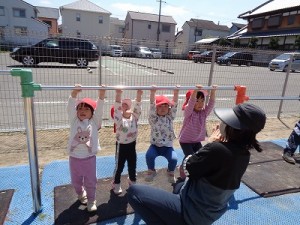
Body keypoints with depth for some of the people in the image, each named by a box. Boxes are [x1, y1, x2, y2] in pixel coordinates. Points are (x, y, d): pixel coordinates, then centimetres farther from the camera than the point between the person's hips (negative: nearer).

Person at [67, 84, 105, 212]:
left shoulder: (94, 121, -4)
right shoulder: (74, 121, -2)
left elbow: (99, 108, -15)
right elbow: (70, 107, -15)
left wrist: (101, 95, -28)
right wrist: (74, 93, -29)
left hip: (89, 157, -1)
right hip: (74, 157, 2)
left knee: (90, 181, 11)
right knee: (76, 181, 20)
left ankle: (91, 200, 32)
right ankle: (81, 194, 49)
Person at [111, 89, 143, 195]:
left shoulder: (134, 117, -3)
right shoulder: (119, 119, -14)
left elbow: (137, 107, -14)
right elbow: (117, 107, -28)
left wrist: (139, 95, -25)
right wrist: (118, 95, -39)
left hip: (132, 145, 4)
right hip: (121, 145, -4)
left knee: (132, 165, 18)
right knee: (119, 166, 10)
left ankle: (132, 182, 40)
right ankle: (116, 184, 30)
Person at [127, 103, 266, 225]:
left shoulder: (216, 149, -33)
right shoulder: (244, 154, -6)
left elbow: (187, 167, -15)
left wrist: (210, 143, -6)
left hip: (192, 213, -9)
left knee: (133, 191, -7)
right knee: (180, 186, 39)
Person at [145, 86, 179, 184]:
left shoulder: (170, 117, 1)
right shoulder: (153, 118, -6)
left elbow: (174, 105, -9)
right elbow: (152, 105, -20)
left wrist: (176, 93, -20)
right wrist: (152, 93, -31)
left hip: (168, 146, 2)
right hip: (155, 145, -1)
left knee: (174, 159, -24)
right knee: (149, 155, -31)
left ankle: (170, 172, 13)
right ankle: (151, 170, 4)